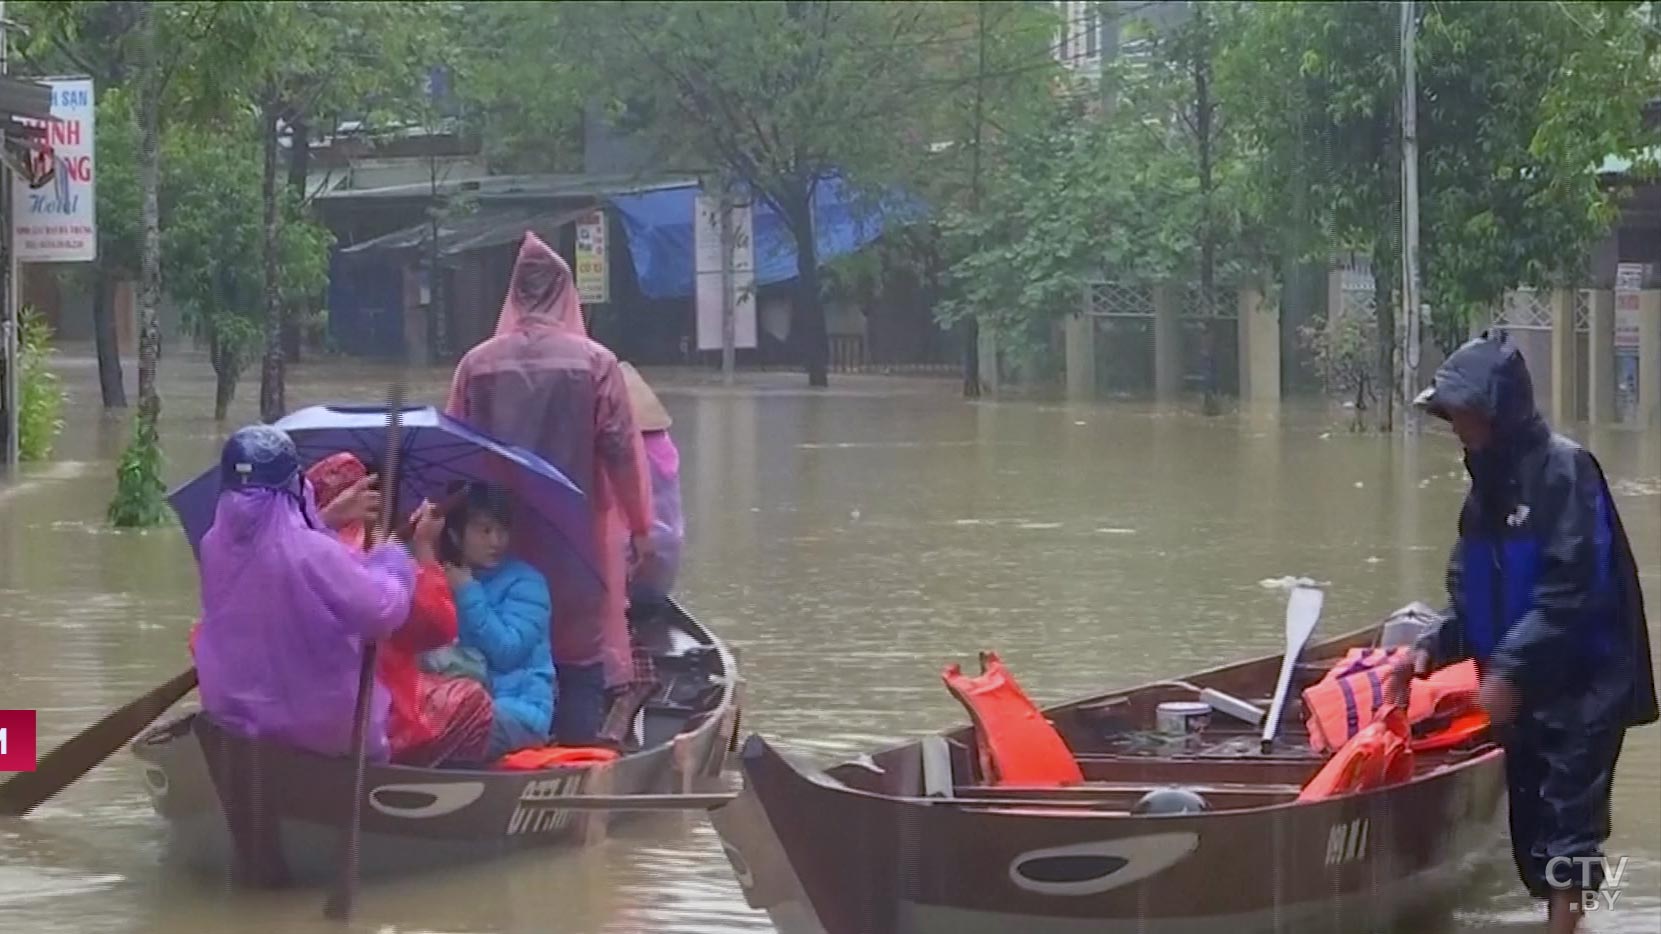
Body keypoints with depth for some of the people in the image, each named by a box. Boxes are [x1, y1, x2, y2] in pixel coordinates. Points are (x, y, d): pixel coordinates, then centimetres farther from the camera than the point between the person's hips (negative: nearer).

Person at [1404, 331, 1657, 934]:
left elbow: (1570, 594, -22)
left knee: (1567, 822, -12)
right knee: (1532, 824, 10)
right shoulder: (1488, 486, 12)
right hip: (1522, 689, 8)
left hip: (1580, 686, -8)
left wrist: (1509, 668, -26)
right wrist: (1435, 649, -4)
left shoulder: (1565, 470, -14)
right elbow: (1472, 599, 14)